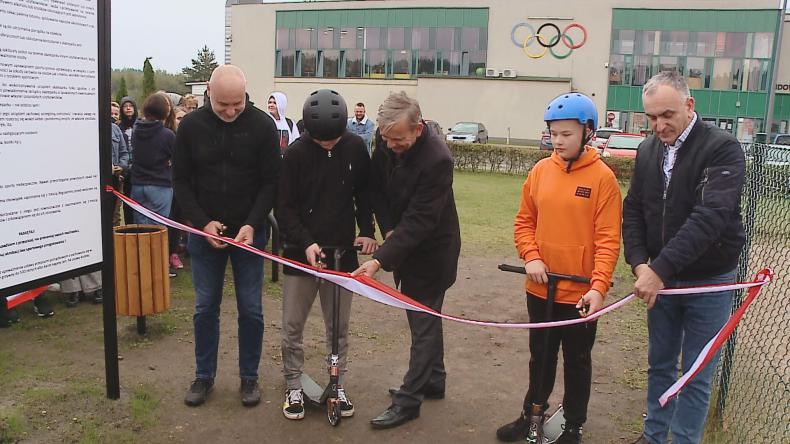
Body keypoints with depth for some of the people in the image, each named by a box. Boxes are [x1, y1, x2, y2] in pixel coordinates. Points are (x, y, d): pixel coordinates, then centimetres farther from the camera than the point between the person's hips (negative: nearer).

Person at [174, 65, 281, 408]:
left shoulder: (262, 125, -8)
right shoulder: (191, 125, -4)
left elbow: (271, 182, -6)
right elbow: (182, 180, 1)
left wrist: (252, 225, -18)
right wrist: (203, 223, -11)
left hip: (249, 233, -1)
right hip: (204, 233, 1)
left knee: (250, 309, 5)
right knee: (205, 308, 10)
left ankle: (249, 377, 22)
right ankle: (204, 376, 26)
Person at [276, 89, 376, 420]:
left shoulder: (355, 148, -4)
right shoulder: (296, 153, -11)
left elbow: (364, 192, 9)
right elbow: (284, 208, -9)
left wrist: (367, 230, -3)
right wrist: (306, 243, -21)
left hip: (342, 252, 2)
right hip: (301, 252, -1)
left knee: (339, 326, 11)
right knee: (292, 326, 6)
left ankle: (338, 385, 26)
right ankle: (294, 387, 23)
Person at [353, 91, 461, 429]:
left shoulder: (437, 159, -29)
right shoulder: (388, 146, -7)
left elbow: (418, 222, -30)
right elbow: (376, 186, 6)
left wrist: (380, 260, -34)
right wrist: (388, 229, -8)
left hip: (431, 251, -8)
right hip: (405, 242, 8)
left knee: (423, 324, 1)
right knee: (425, 317, 20)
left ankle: (409, 399, 12)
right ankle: (433, 380, 36)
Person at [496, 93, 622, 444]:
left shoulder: (602, 177, -11)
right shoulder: (540, 170, 0)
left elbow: (608, 239, -13)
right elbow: (524, 221, 6)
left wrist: (599, 286, -22)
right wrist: (531, 257, -10)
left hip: (581, 293, -3)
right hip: (541, 289, 4)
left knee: (577, 362, 15)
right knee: (541, 357, 20)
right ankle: (532, 416, 39)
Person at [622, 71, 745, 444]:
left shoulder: (723, 149, -16)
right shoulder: (647, 150, 2)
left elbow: (710, 217, -27)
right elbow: (633, 210, 4)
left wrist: (660, 269, -32)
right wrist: (639, 262, -11)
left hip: (708, 282, -5)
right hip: (659, 278, 5)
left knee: (696, 376, 7)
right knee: (660, 364, 17)